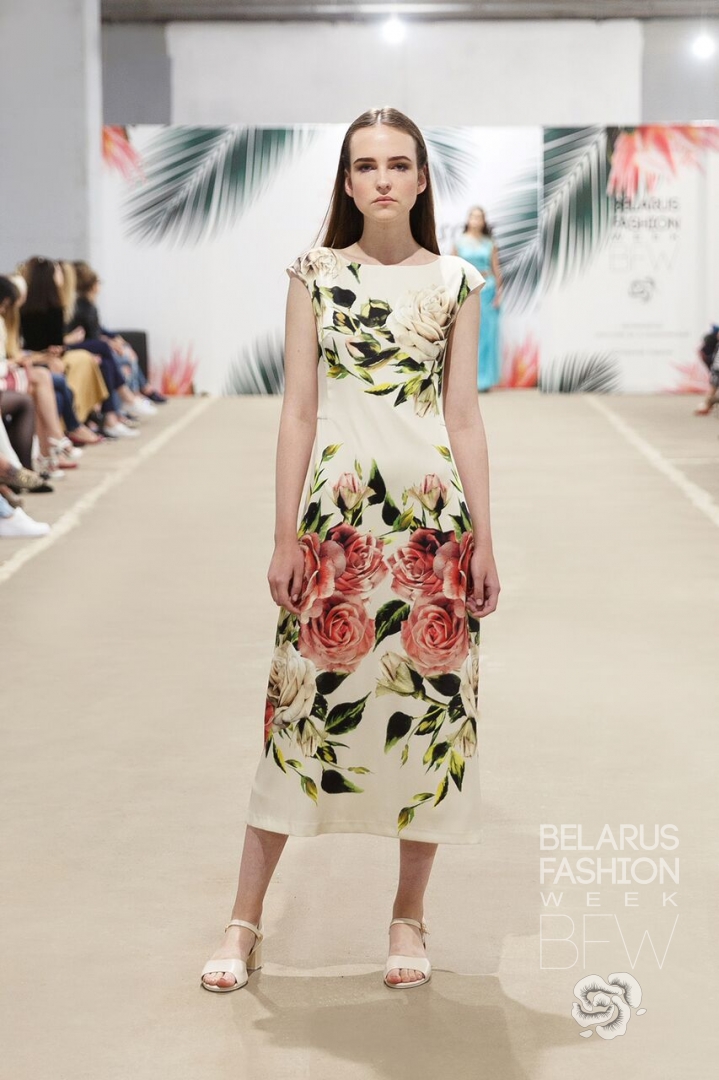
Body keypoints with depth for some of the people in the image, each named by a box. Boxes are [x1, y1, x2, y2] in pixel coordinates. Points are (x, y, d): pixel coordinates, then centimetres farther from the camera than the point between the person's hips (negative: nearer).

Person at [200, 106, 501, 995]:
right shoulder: (315, 274, 4)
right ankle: (245, 920, 10)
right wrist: (285, 536, -2)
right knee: (307, 697, 0)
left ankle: (409, 914, 19)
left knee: (431, 702, 4)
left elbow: (464, 418, 5)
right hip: (337, 511, -1)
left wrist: (483, 542, 2)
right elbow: (297, 410, 2)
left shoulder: (455, 282, 6)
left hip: (434, 513, 1)